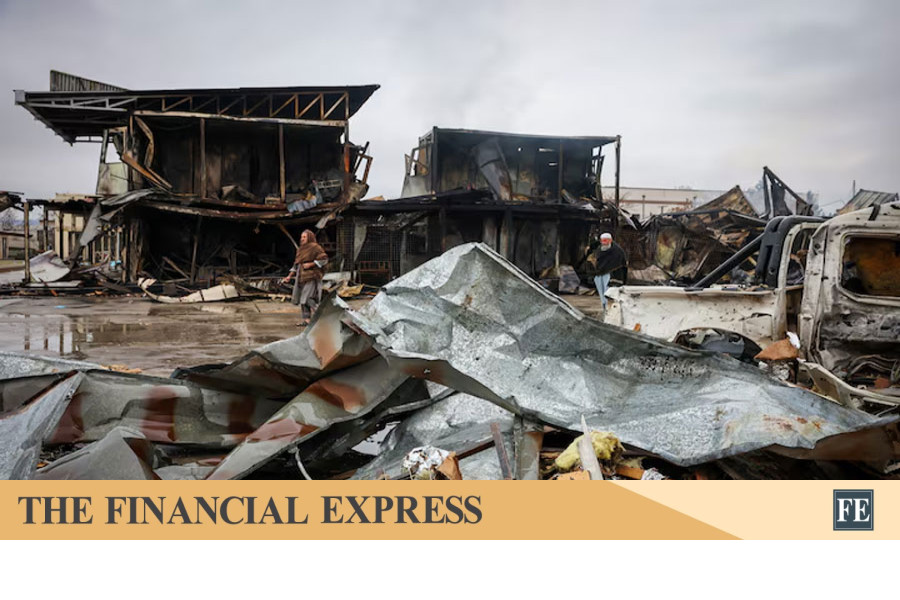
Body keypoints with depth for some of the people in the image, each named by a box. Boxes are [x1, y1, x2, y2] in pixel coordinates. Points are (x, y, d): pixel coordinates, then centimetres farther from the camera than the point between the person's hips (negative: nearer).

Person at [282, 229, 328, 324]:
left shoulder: (314, 247, -5)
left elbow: (324, 259, -13)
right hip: (301, 277, 8)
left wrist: (311, 264, -17)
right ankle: (305, 319, 7)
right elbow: (296, 265, 20)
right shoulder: (301, 249, 17)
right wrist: (289, 276, 12)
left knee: (308, 298, -14)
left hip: (311, 276, -8)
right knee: (303, 298, 4)